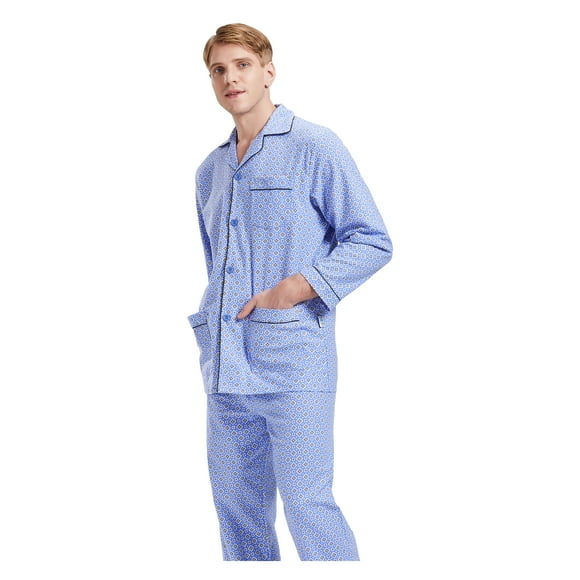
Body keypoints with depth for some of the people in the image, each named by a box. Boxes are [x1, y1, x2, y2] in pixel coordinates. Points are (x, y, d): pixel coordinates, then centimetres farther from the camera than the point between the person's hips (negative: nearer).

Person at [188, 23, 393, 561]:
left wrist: (297, 287, -15)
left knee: (307, 505, -8)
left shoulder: (314, 147, -1)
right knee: (236, 504, 10)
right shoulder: (210, 171, 19)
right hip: (226, 365, 7)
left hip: (293, 360, -6)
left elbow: (372, 241, -6)